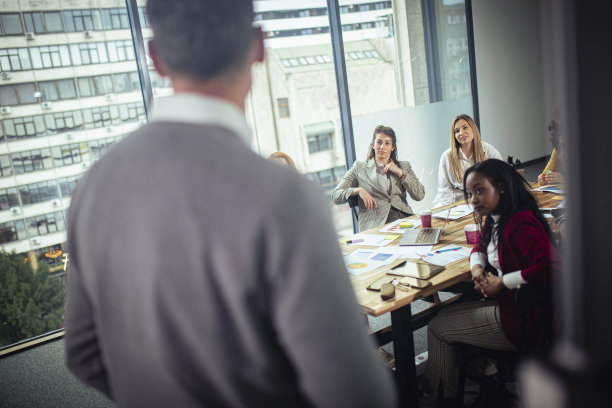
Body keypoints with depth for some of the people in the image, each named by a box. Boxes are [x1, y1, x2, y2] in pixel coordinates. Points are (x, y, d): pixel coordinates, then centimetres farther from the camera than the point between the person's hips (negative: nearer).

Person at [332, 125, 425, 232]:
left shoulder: (404, 166, 23)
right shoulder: (359, 167, 15)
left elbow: (420, 195, 11)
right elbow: (335, 196, 9)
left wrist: (400, 173, 4)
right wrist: (358, 190, -9)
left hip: (403, 219, 3)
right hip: (375, 225, -2)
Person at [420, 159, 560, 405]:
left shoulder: (520, 223, -25)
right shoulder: (495, 219, 5)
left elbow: (552, 265, -38)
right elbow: (481, 246, 23)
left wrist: (501, 282, -26)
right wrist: (477, 268, -2)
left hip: (524, 320, -10)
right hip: (509, 304, 10)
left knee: (438, 327, 3)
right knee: (445, 314, 21)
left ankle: (440, 394, 26)